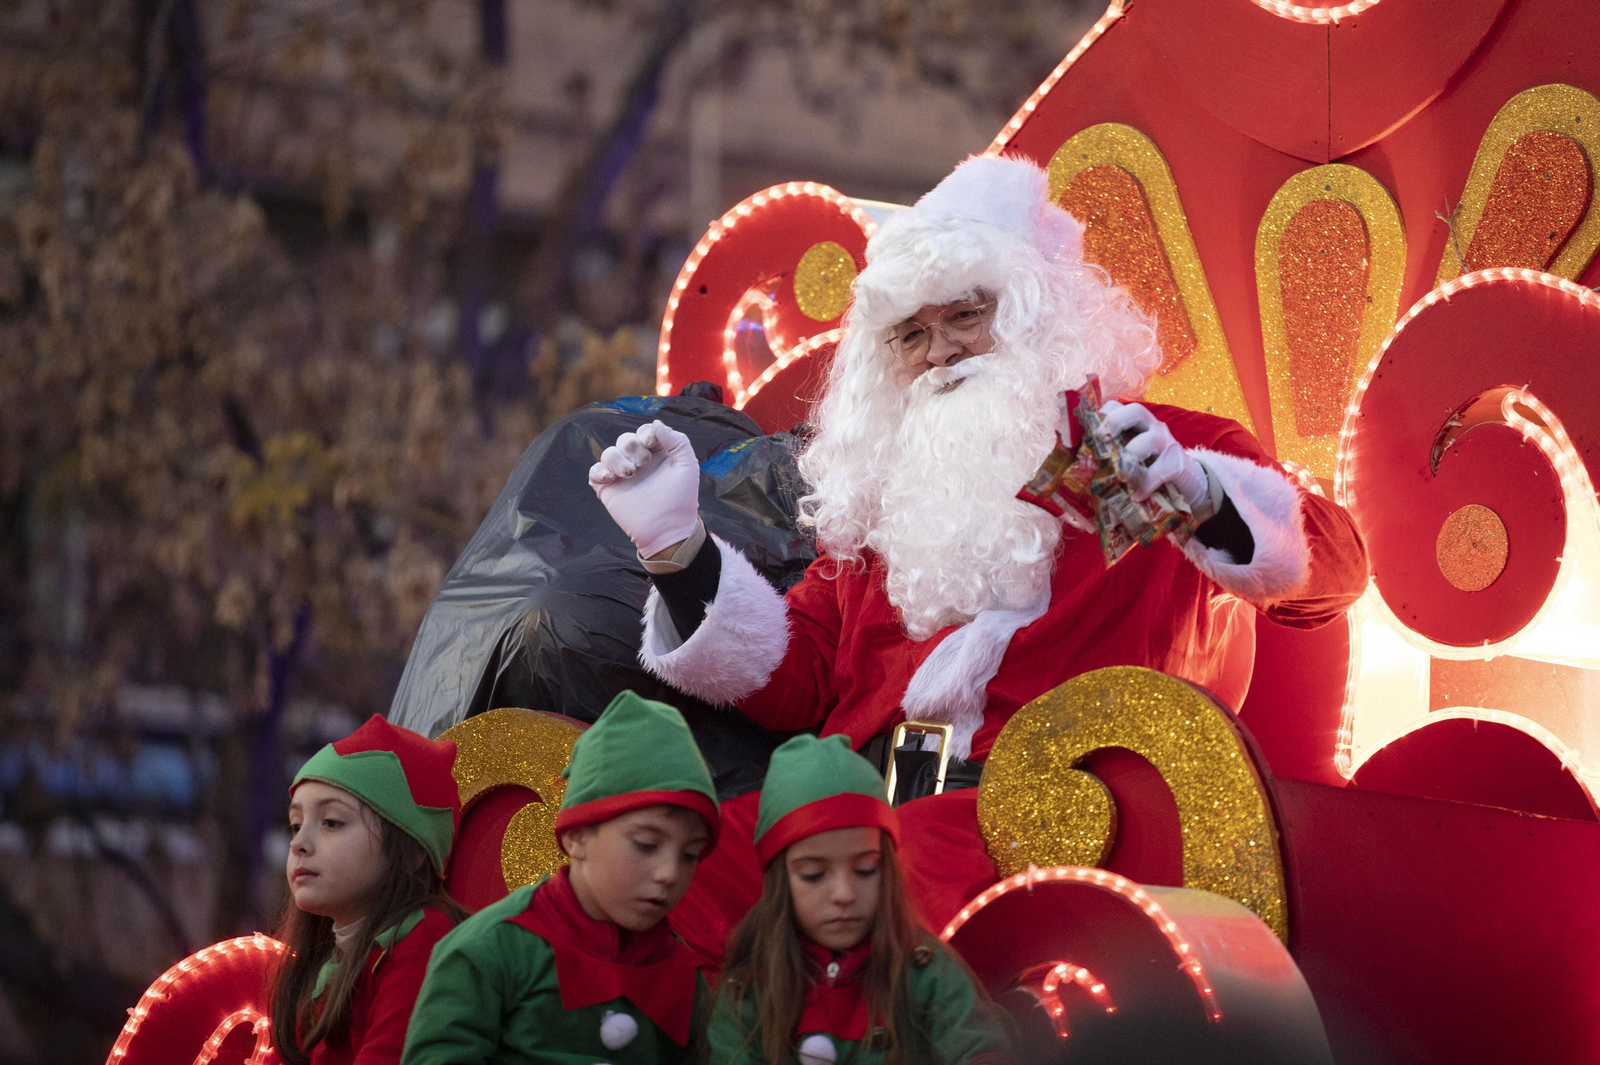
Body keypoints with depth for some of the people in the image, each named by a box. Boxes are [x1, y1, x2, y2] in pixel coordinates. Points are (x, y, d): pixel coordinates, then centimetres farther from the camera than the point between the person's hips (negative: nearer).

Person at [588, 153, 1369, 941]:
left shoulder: (1169, 453, 14)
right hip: (865, 797, 5)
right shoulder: (890, 497, 28)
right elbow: (796, 680, 22)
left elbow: (1333, 572, -4)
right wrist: (677, 544, 11)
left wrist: (1200, 496, -25)